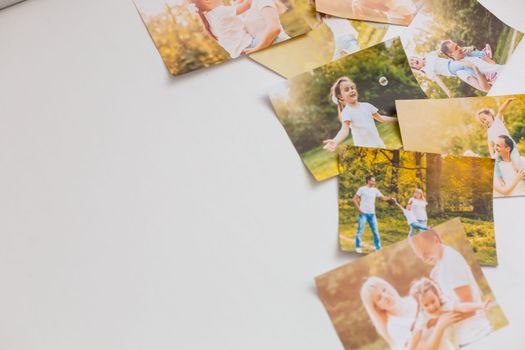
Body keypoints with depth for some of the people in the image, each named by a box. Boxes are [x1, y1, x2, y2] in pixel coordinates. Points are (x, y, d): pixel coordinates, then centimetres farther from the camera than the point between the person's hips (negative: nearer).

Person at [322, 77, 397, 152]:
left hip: (378, 144, 6)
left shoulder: (366, 106, 5)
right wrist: (335, 142, -49)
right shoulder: (346, 112, -14)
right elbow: (345, 130, -29)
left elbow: (380, 118, 18)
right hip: (364, 148, -6)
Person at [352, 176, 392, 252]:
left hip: (372, 214, 5)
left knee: (375, 231, 5)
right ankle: (358, 247, 9)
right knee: (360, 231, -1)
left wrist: (389, 198, -14)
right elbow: (354, 199, -4)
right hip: (363, 213, -5)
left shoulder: (375, 190, 10)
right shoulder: (362, 189, -3)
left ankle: (378, 247, 13)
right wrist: (359, 208, -12)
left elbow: (383, 197, 7)